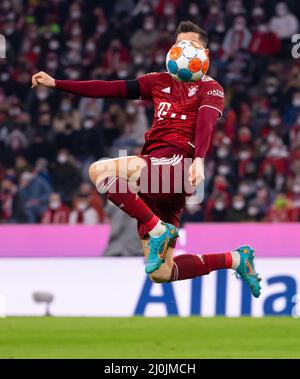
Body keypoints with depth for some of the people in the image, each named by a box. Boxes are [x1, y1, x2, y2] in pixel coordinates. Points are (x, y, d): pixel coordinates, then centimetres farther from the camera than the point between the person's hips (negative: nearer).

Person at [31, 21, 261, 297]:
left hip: (178, 163, -7)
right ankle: (235, 259, 22)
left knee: (100, 170, -28)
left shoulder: (210, 88, 6)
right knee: (161, 274, 5)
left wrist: (199, 160, -33)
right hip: (153, 170, 7)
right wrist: (56, 84, 14)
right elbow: (109, 89, 20)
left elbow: (206, 122, -13)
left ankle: (159, 231, -19)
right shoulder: (161, 82, 24)